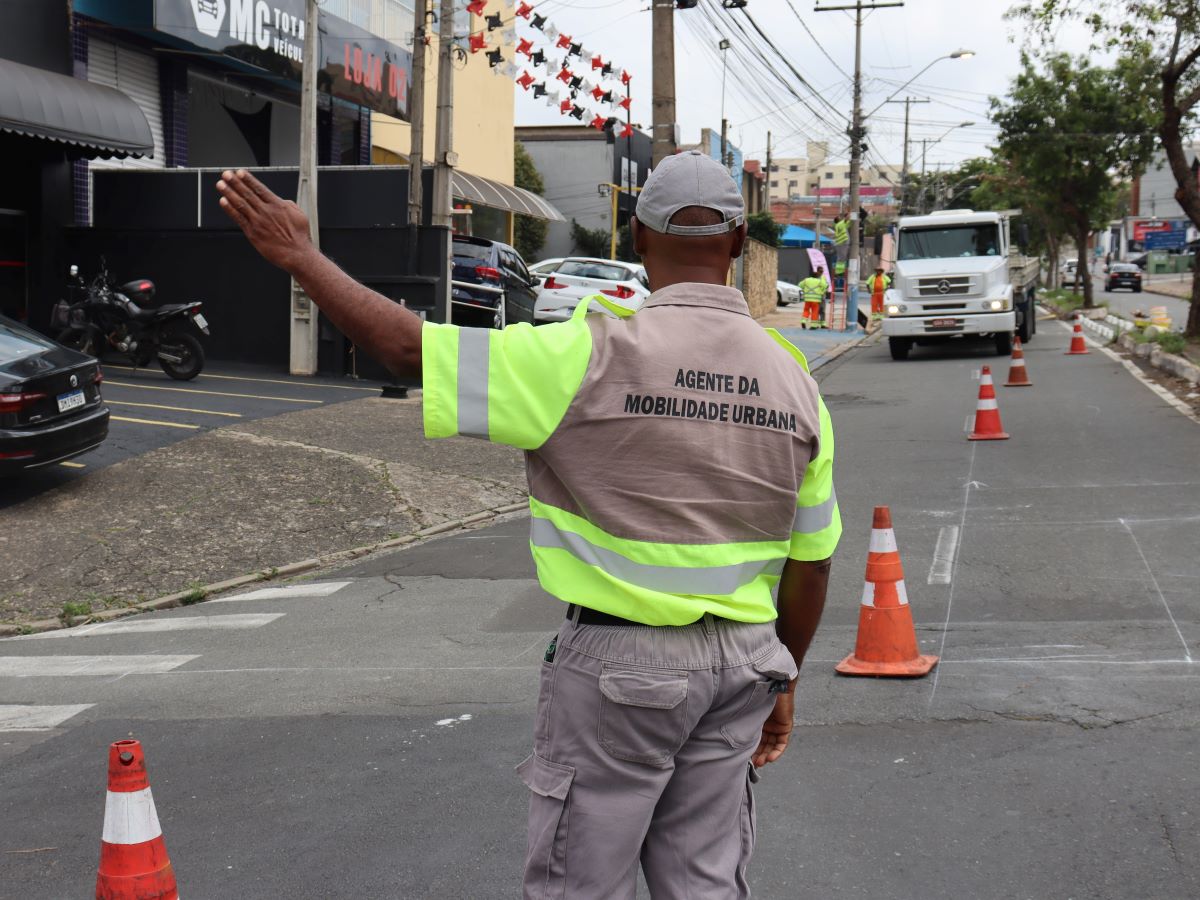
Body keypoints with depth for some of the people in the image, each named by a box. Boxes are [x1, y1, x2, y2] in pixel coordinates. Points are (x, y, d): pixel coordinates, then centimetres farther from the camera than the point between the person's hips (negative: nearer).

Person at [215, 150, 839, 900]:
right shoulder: (793, 379, 1)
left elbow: (410, 349, -15)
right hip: (739, 664, 5)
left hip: (618, 661, -5)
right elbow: (811, 563, 6)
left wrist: (299, 255, -4)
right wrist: (783, 680, 19)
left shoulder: (595, 356, -16)